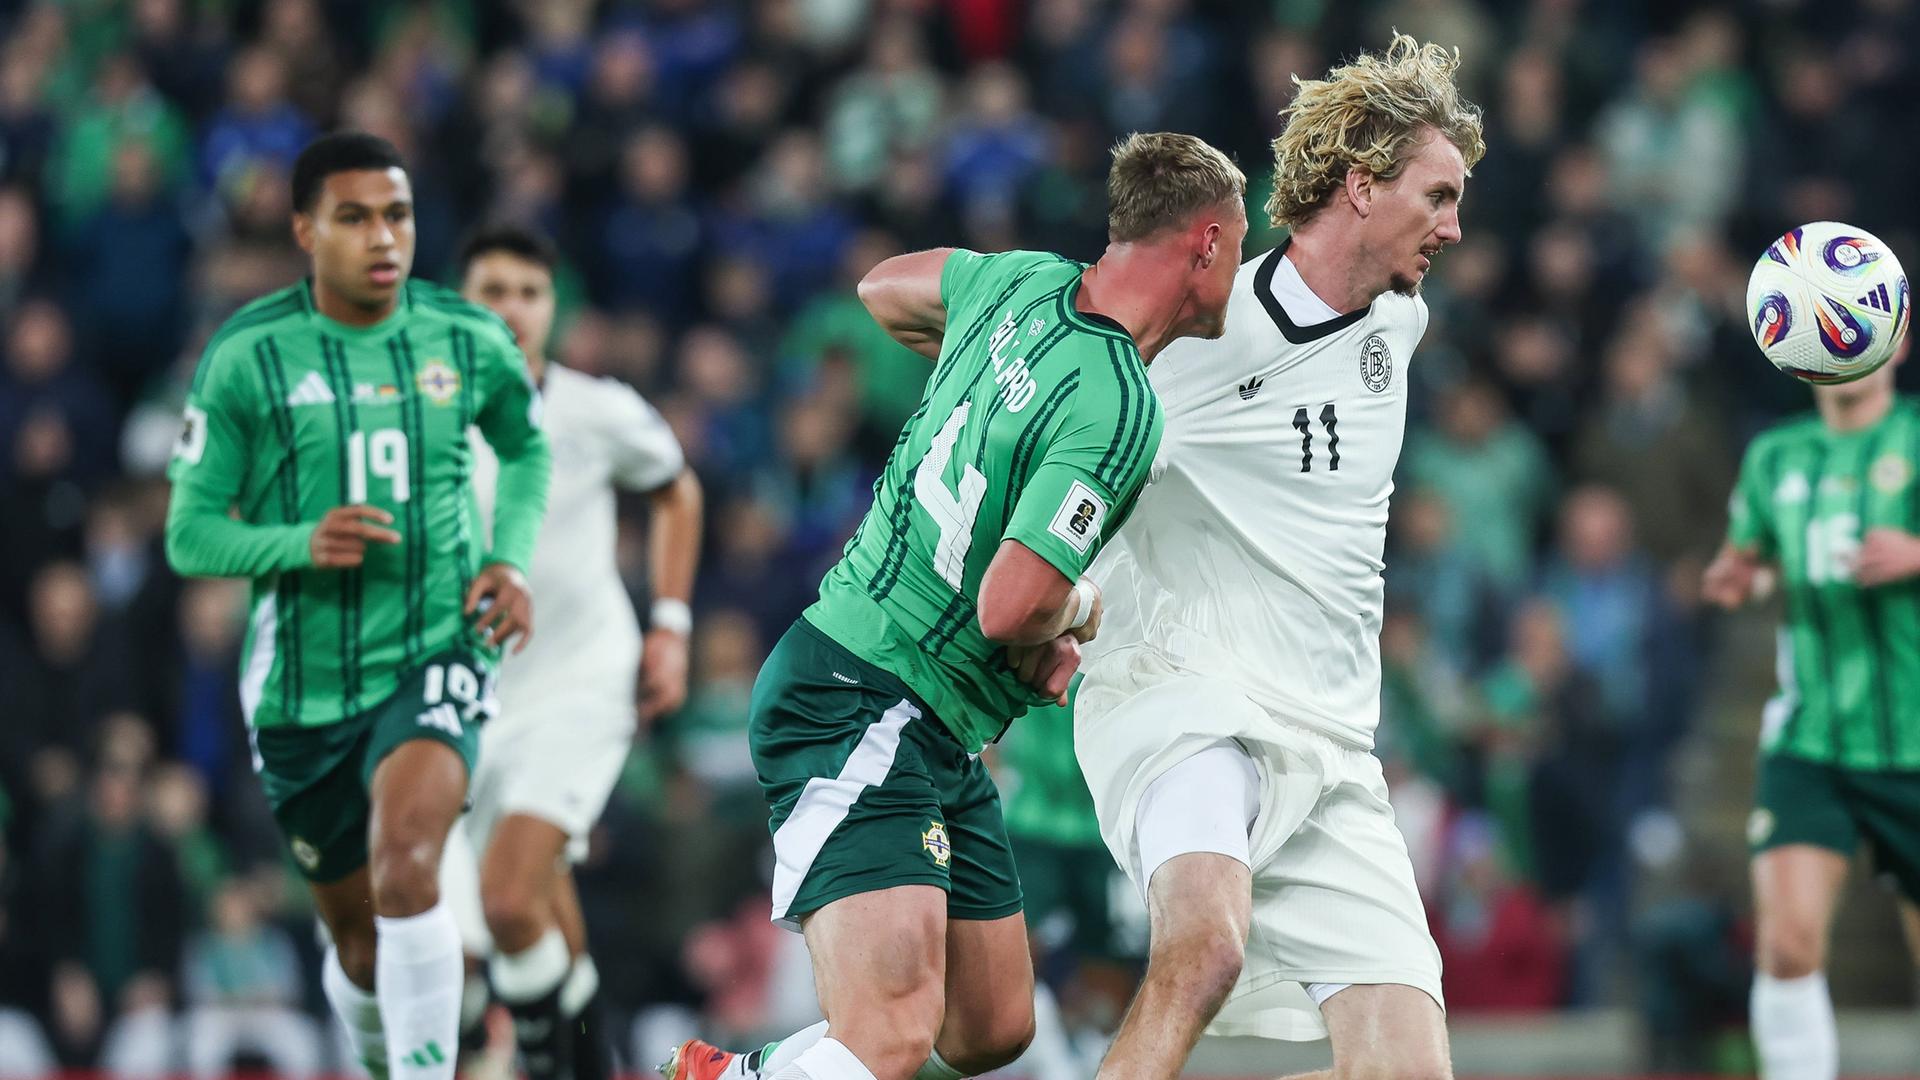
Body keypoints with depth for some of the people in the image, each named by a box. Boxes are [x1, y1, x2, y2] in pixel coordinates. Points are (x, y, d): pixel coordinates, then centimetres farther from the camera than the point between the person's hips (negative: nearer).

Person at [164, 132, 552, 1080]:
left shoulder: (468, 341, -1)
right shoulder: (246, 357, -6)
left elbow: (527, 449, 21)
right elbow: (188, 537, -4)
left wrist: (512, 557, 3)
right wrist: (301, 542, -23)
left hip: (435, 656, -1)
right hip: (302, 682, 1)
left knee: (404, 850, -30)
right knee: (360, 936, 11)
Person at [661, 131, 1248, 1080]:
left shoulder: (1026, 284, 5)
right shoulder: (1115, 408, -22)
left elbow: (885, 291, 25)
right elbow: (1009, 608, -26)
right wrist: (1079, 611, -4)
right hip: (861, 706, -10)